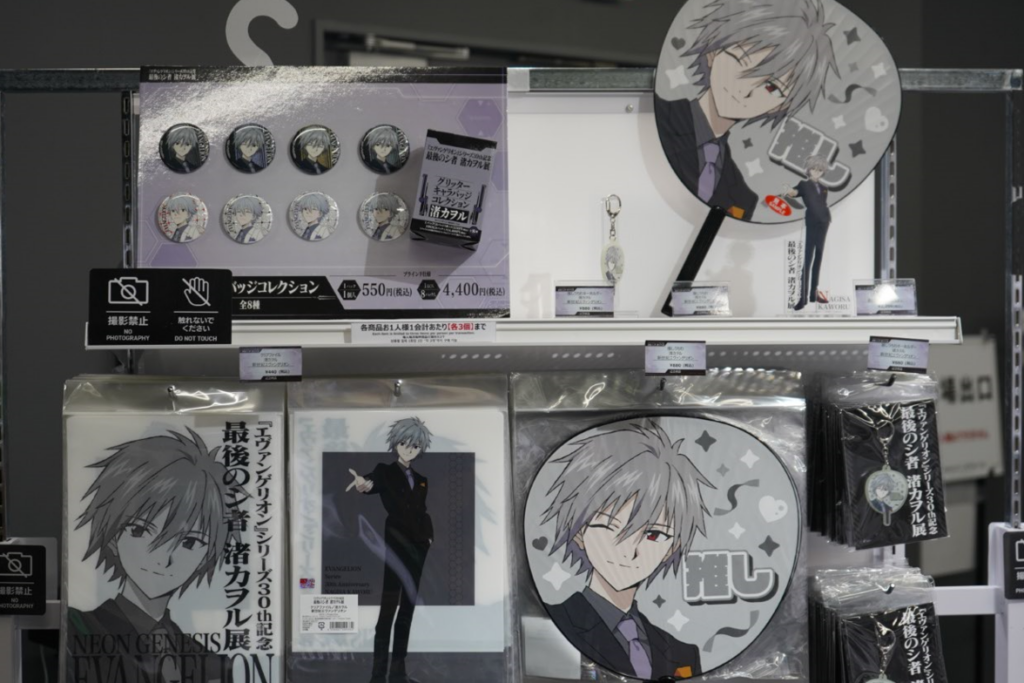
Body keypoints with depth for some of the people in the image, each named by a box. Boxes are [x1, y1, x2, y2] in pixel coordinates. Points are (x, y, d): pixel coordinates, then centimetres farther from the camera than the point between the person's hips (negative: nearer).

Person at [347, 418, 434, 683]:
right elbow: (375, 483, -25)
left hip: (416, 550, 6)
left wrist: (429, 537, -1)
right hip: (393, 549, -6)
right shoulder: (385, 471, -2)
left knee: (407, 611, 8)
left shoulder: (420, 479, 16)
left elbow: (423, 513, 16)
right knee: (387, 610, -9)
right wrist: (365, 484, -49)